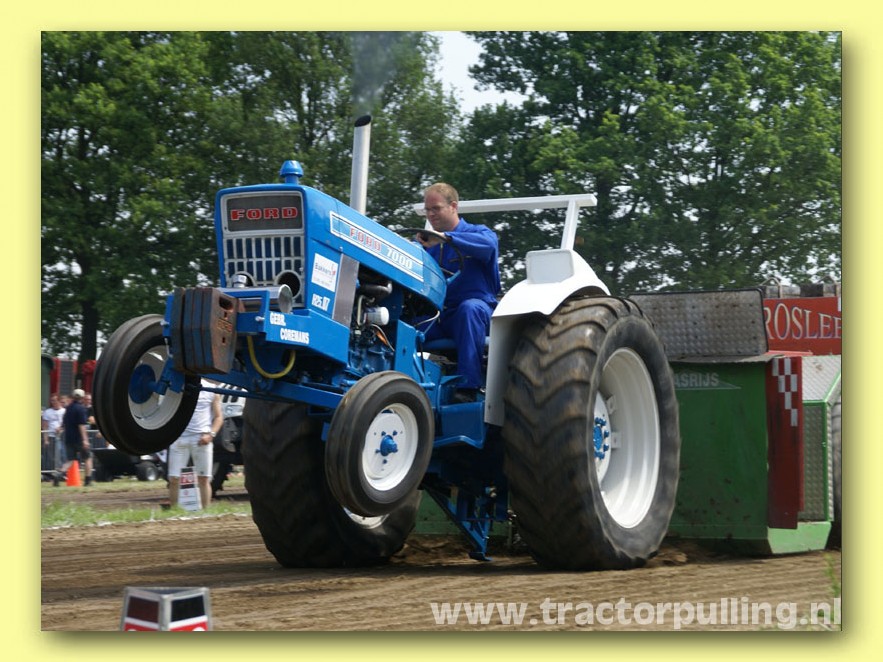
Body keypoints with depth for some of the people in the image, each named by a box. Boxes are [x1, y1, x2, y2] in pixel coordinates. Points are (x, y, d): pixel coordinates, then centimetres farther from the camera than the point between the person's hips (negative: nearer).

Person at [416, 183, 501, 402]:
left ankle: (468, 385, -43)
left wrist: (446, 237, -29)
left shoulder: (477, 233, 7)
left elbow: (489, 244, -19)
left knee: (470, 308, -39)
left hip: (476, 308, -3)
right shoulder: (426, 242, 21)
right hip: (434, 314, 3)